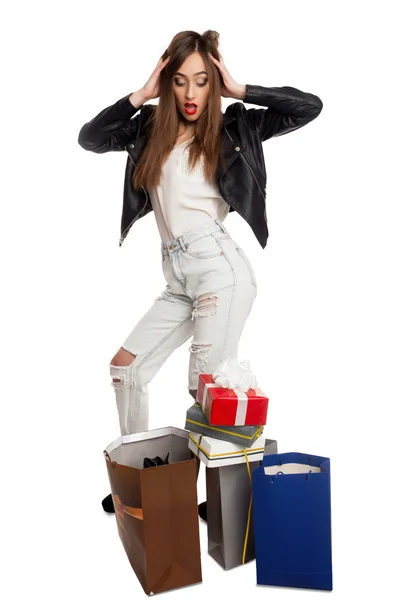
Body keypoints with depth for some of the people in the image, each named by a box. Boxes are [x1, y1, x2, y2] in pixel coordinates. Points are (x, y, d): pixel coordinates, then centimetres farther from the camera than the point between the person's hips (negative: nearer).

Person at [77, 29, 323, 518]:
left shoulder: (231, 127, 5)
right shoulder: (151, 128, 15)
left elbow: (309, 107, 0)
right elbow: (89, 139, 10)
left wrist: (240, 91, 1)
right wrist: (141, 95, 6)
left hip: (218, 265, -6)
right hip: (178, 279, 6)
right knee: (126, 365, 9)